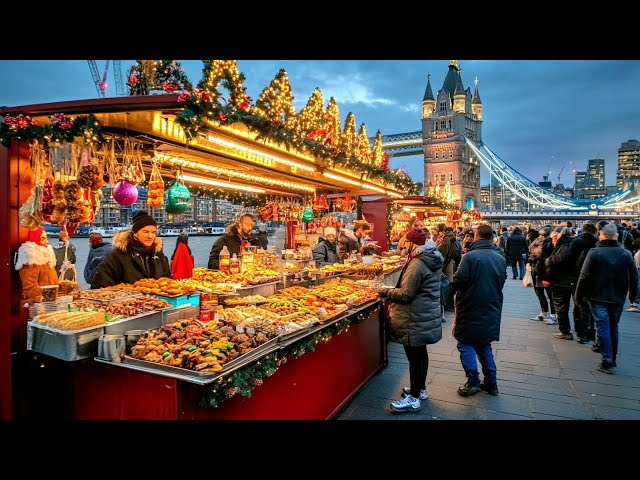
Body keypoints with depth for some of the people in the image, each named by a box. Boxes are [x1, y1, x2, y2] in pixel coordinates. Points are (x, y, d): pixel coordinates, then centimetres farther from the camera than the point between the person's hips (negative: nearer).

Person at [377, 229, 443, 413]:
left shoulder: (417, 264, -23)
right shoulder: (433, 260, 7)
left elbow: (406, 294, -23)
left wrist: (385, 291, -9)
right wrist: (393, 290, 14)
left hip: (416, 319, -10)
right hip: (428, 315, 10)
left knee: (414, 356, 1)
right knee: (420, 353, 21)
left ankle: (414, 398, 12)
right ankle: (421, 388, 36)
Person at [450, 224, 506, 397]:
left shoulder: (470, 256, -18)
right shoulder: (501, 258, 2)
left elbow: (458, 282, -19)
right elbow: (502, 281, 10)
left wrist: (453, 283, 3)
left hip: (471, 310, -6)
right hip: (491, 310, 6)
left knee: (466, 345, 7)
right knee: (484, 345, 19)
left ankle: (473, 382, 6)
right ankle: (491, 383, 23)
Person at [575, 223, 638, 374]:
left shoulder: (594, 252, -13)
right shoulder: (626, 253, -2)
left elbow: (584, 276, -14)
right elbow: (634, 277, 5)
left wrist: (579, 295, -4)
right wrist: (633, 295, 18)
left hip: (598, 298, -4)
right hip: (618, 298, 4)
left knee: (603, 328, 1)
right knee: (613, 328, 16)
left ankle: (607, 362, 1)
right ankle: (612, 360, 26)